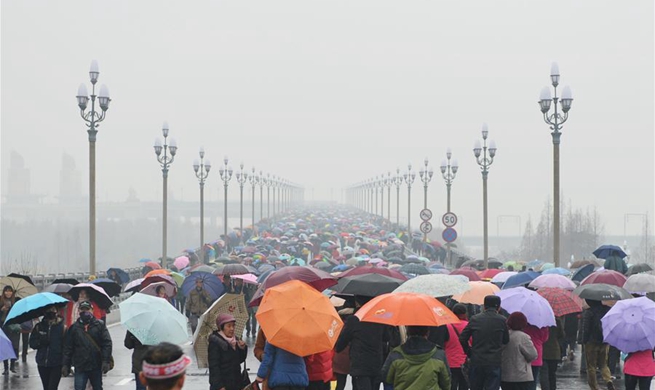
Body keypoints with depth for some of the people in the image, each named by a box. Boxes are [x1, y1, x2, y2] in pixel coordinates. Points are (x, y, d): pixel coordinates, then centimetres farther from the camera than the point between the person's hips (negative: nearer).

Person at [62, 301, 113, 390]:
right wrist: (65, 365, -2)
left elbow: (107, 343, -6)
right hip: (80, 367, 0)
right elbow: (68, 348, 5)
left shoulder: (100, 325, 0)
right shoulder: (74, 328, 4)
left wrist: (106, 361, -15)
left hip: (96, 366, 0)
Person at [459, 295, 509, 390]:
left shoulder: (475, 319, 1)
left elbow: (462, 338, 3)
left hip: (476, 362, 2)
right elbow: (506, 340, 6)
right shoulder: (502, 320, -4)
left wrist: (469, 352, 14)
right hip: (494, 363, -2)